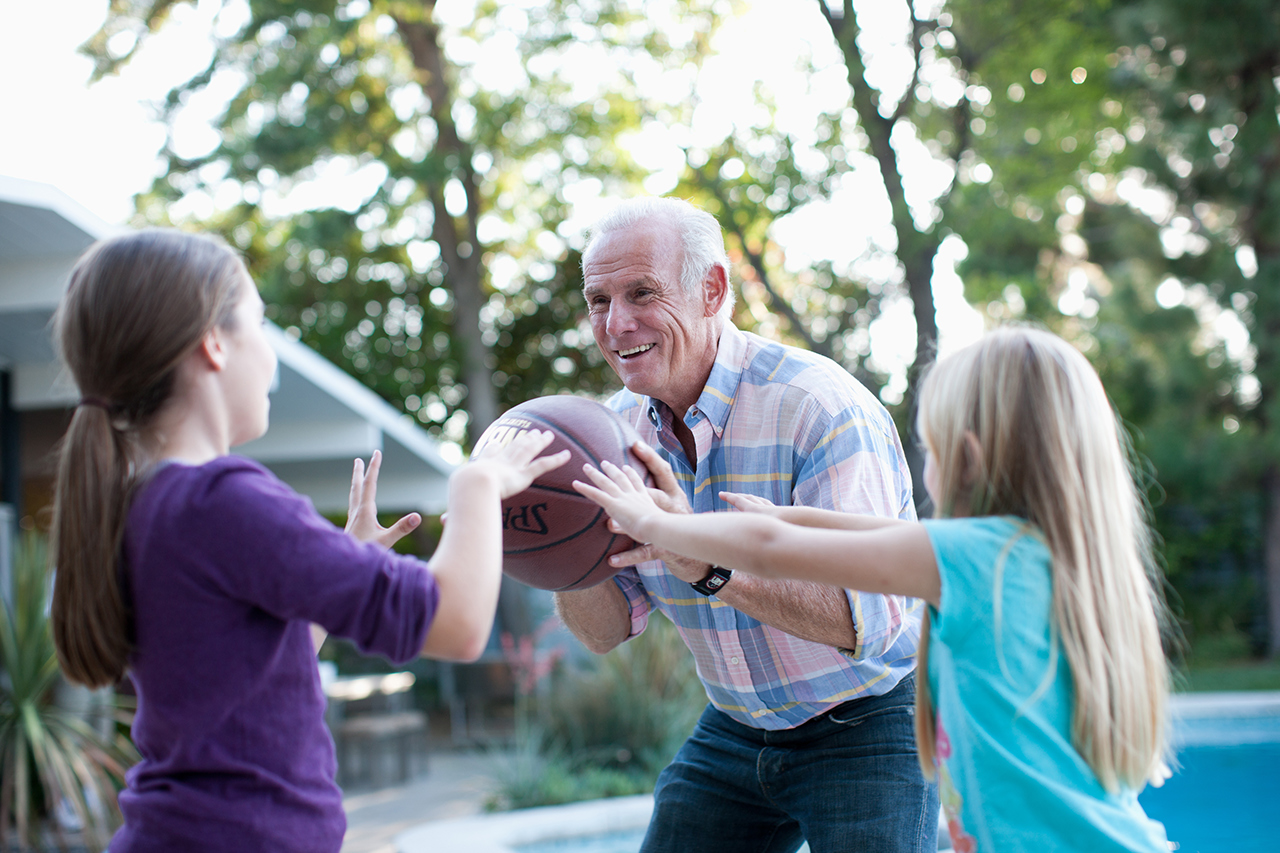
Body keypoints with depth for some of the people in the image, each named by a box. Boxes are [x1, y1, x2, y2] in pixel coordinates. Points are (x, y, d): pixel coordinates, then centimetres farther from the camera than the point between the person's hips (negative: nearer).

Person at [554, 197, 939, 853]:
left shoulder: (821, 408, -24)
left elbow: (871, 618, -32)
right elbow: (606, 630, -1)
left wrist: (708, 563, -44)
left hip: (869, 724, -5)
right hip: (733, 733, 6)